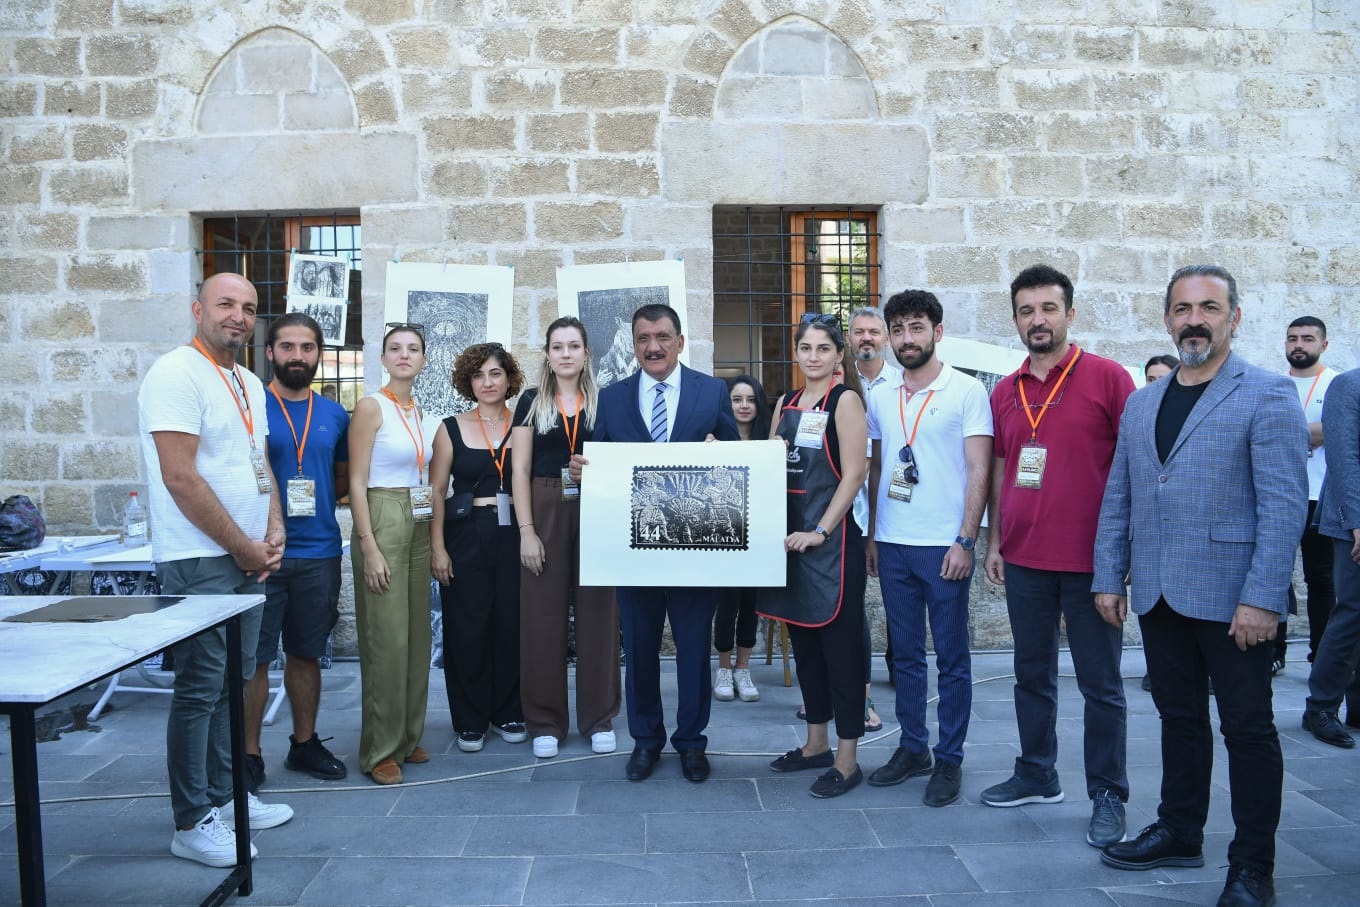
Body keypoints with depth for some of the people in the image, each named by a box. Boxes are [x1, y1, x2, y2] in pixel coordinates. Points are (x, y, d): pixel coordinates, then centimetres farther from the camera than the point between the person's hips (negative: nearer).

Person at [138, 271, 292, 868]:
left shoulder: (249, 385, 15)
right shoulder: (177, 375, -12)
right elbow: (180, 478, -18)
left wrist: (273, 532, 4)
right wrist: (244, 547, -13)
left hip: (246, 557, 8)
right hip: (199, 561, -8)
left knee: (232, 683, 15)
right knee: (200, 689, -2)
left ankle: (224, 796, 27)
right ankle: (192, 823, 9)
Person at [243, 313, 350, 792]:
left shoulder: (335, 416, 9)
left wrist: (315, 496, 0)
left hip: (319, 553, 4)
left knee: (306, 653, 14)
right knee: (253, 657, 2)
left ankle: (305, 743, 27)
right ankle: (249, 753, 14)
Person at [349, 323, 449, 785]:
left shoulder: (426, 417, 13)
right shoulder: (372, 407, -7)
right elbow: (357, 481, -11)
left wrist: (436, 543, 8)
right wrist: (369, 547, -17)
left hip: (419, 528, 7)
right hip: (381, 523, -7)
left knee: (417, 636, 10)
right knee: (385, 639, -5)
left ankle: (408, 737, 23)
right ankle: (379, 749, 6)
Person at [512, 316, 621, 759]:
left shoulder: (604, 401, 6)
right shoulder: (531, 402, 5)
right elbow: (521, 469, 1)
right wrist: (526, 529, -8)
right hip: (545, 512, 0)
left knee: (596, 612, 4)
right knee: (543, 615, 3)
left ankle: (598, 717, 17)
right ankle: (546, 721, 14)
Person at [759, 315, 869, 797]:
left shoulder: (845, 399, -6)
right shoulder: (787, 403, 13)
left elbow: (853, 474, -13)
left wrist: (820, 531, -17)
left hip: (831, 540, -7)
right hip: (790, 536, 7)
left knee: (840, 644, 0)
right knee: (804, 641, 14)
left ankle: (847, 759, 9)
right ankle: (816, 743, 28)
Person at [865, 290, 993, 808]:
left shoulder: (967, 391, -3)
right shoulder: (880, 398, 11)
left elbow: (979, 471, -7)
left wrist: (966, 540, -13)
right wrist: (871, 535, 11)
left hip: (944, 546, -4)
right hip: (892, 546, 5)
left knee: (951, 658, 4)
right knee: (905, 655, 13)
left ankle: (949, 760, 16)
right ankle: (912, 748, 25)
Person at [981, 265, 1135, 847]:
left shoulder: (1107, 378, -5)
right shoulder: (1005, 392, 9)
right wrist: (994, 541, 11)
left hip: (1091, 559, -5)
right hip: (1024, 559, 5)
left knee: (1100, 683, 5)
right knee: (1032, 674, 15)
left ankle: (1108, 796, 18)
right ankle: (1037, 775, 30)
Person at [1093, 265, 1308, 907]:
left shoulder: (1268, 395, -5)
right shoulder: (1141, 404, 12)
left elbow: (1284, 504, -12)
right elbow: (1118, 499, 13)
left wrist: (1262, 598, -18)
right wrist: (1108, 578, 8)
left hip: (1232, 598, -5)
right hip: (1158, 595, 5)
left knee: (1248, 729, 5)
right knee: (1179, 719, 17)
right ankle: (1180, 832, 32)